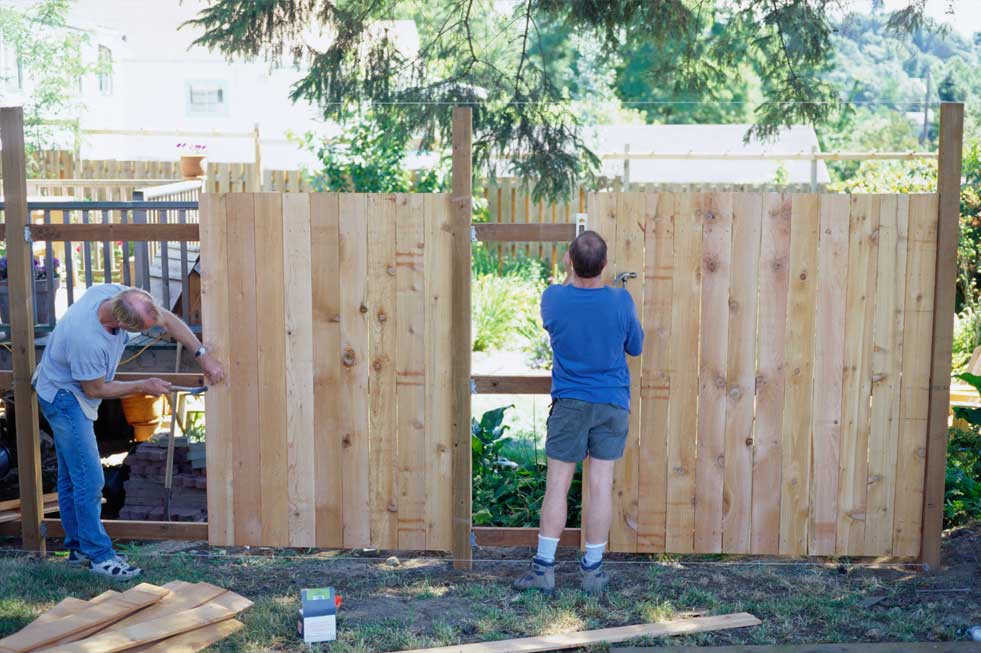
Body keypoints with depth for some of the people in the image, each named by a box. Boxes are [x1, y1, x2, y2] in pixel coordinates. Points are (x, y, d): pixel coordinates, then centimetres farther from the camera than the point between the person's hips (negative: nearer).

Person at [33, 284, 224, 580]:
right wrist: (144, 386, -12)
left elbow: (168, 319, -8)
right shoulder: (87, 340, -38)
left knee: (71, 476, 17)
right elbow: (95, 390, -21)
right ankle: (99, 555, 2)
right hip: (64, 398, -9)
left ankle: (78, 547, 28)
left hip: (63, 393, 9)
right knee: (90, 479, -8)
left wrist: (203, 356, -12)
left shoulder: (115, 292, -18)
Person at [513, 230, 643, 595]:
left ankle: (544, 568, 9)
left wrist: (570, 276, 24)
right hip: (613, 404, 1)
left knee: (557, 485, 5)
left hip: (569, 403, 0)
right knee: (601, 486, 4)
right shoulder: (621, 301, -12)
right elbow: (635, 347, 5)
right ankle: (593, 570, 13)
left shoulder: (553, 298, -11)